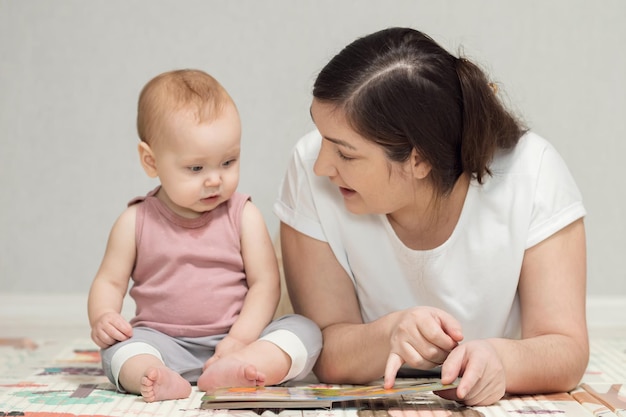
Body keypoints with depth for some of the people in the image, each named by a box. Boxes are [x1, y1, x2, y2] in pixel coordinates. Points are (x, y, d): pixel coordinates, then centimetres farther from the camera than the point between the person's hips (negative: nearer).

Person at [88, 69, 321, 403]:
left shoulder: (243, 215, 1)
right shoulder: (137, 222, 2)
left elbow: (265, 283, -3)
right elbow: (109, 281, 6)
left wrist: (240, 339, -17)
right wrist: (102, 316, -17)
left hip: (237, 339, 1)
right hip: (164, 343, 0)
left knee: (305, 331, -23)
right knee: (118, 349, -28)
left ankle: (233, 368, -46)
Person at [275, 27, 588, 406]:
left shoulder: (533, 172, -19)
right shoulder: (310, 171, -17)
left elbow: (568, 351, -19)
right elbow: (326, 356, -16)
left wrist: (499, 359, -40)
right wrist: (389, 336, -36)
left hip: (499, 403, 1)